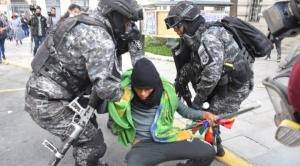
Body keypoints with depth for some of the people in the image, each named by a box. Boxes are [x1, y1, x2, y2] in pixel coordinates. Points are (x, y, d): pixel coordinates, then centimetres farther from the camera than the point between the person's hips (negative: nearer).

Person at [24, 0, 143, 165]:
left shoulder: (87, 24, 9)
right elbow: (105, 86, -29)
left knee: (87, 125, 24)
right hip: (48, 102, -10)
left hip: (41, 91, 10)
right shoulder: (101, 39, -22)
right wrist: (125, 94, -8)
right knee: (93, 143, -2)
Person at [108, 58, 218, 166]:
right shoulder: (124, 94, -9)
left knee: (208, 152, -7)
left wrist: (204, 115, -3)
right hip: (143, 145, -3)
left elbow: (184, 110, 11)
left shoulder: (166, 92, -3)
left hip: (169, 139, 3)